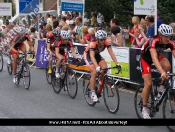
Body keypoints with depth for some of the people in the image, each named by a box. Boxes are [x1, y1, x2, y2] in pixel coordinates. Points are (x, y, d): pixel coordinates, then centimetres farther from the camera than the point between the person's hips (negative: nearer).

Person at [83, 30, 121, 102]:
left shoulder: (106, 43, -25)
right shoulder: (92, 44, -36)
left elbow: (111, 53, -27)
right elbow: (92, 56, -46)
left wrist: (117, 64, -39)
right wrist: (97, 67, -59)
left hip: (97, 55, 5)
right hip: (88, 56, -4)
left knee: (105, 68, -21)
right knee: (94, 72, -22)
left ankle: (101, 83, 7)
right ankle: (93, 94, -14)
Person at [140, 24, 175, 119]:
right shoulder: (153, 41, -37)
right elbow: (154, 58, -50)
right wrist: (162, 72, -63)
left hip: (158, 56, 4)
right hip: (145, 58, -4)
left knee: (167, 66, -29)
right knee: (148, 84, -13)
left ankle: (161, 85, -4)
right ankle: (144, 109, 2)